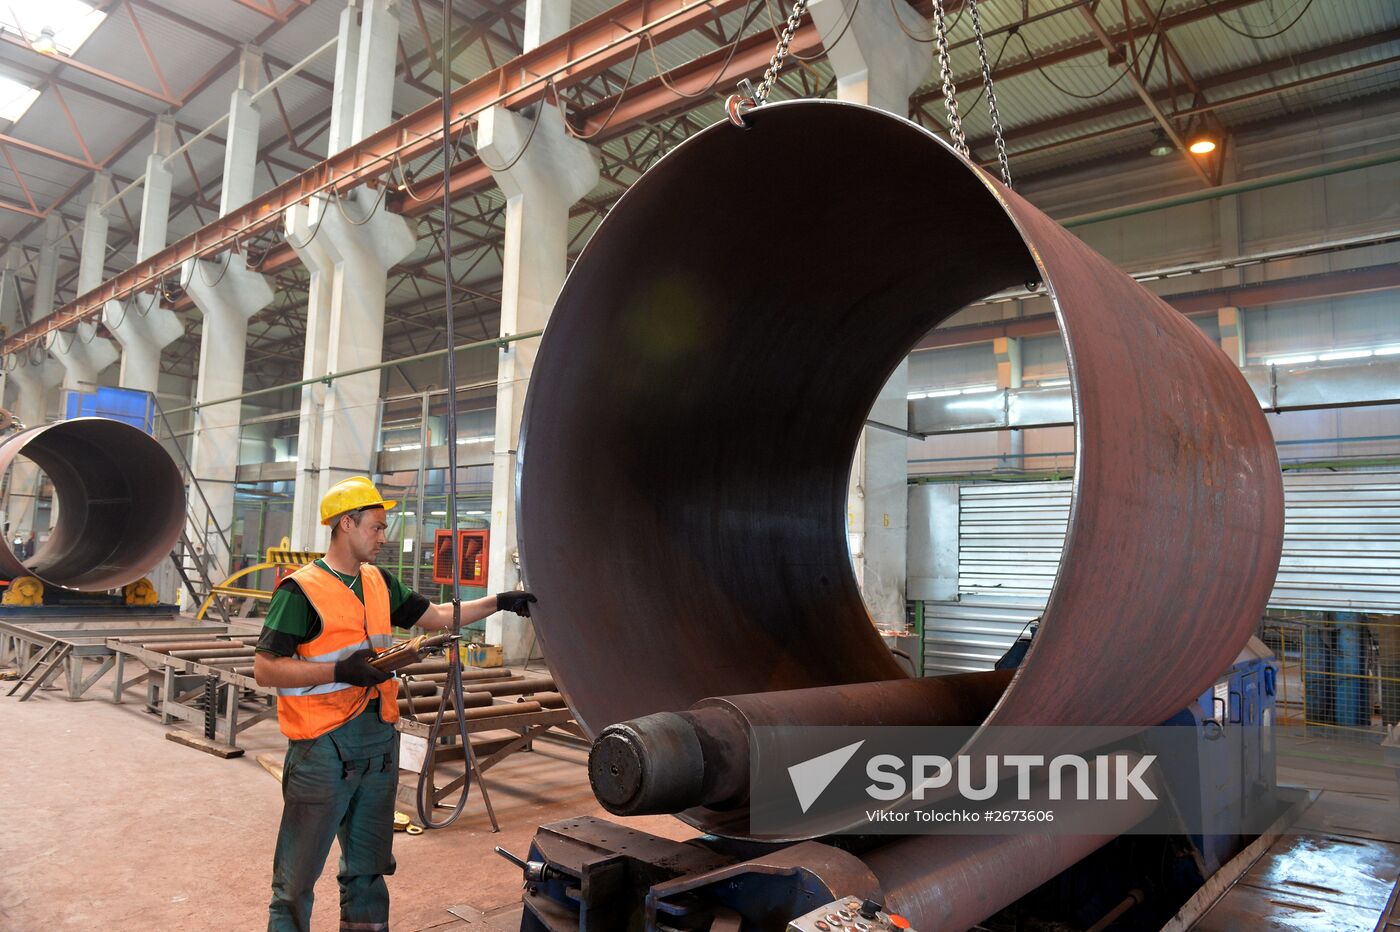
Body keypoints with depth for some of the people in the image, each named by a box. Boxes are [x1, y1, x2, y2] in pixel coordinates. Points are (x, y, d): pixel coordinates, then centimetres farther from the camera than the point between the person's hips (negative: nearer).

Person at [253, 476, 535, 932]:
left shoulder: (380, 583, 10)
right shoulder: (301, 589, -11)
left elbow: (437, 616, 17)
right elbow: (264, 669, -14)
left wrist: (499, 602, 8)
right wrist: (339, 670, -23)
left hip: (379, 741, 7)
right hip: (323, 746, -7)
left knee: (368, 869, 19)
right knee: (297, 877, 5)